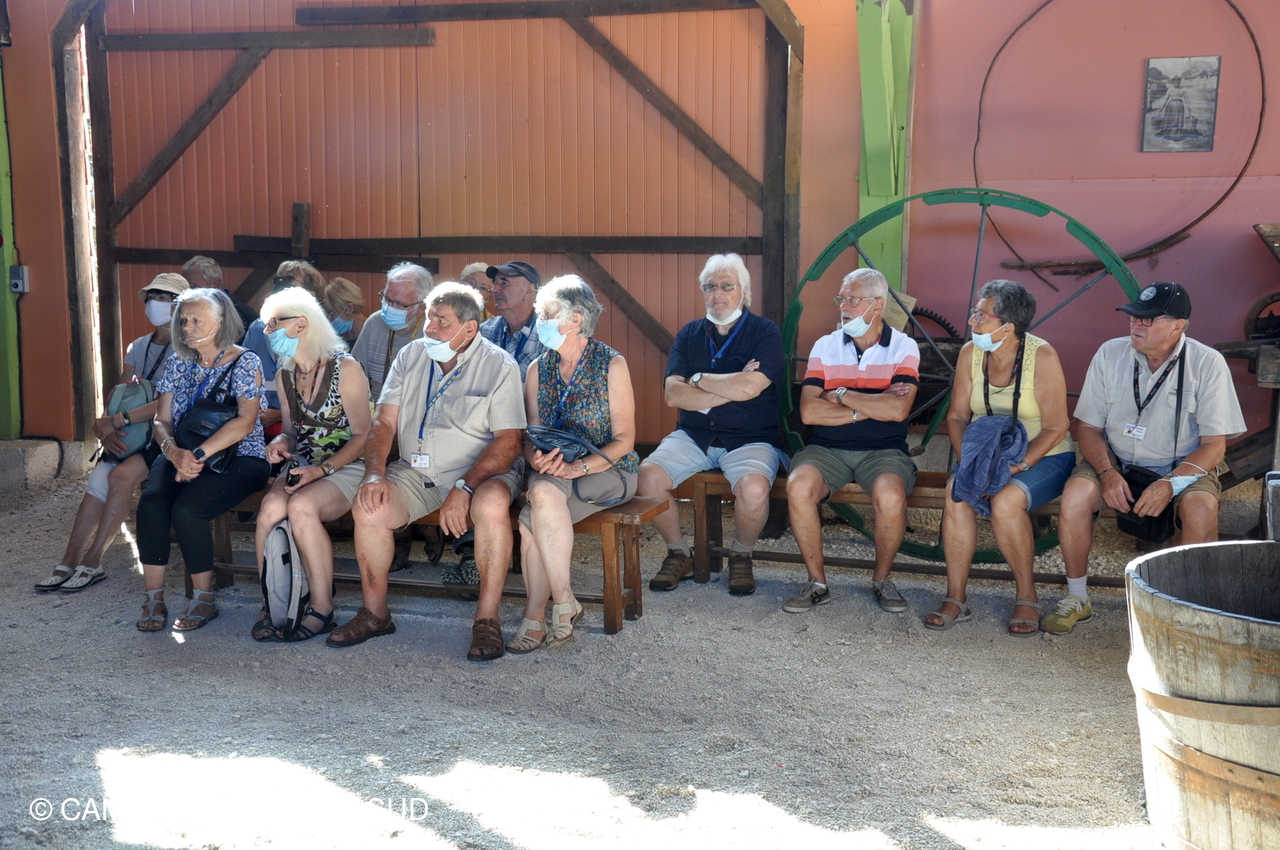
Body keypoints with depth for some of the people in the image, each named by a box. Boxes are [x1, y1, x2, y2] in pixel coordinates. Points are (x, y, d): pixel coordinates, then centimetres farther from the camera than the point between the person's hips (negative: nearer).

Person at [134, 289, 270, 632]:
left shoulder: (244, 362, -4)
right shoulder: (179, 363, 13)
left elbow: (245, 422, -15)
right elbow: (162, 420, 9)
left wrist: (199, 455, -22)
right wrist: (174, 452, -14)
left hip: (238, 459, -5)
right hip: (183, 457, 5)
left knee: (186, 509, -30)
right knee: (151, 503, -26)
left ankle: (204, 598, -11)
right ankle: (154, 599, -16)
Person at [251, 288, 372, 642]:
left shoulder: (345, 368, -9)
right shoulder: (285, 374, 12)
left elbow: (362, 436, -10)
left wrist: (322, 470, -21)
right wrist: (281, 443, -4)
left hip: (346, 467, -5)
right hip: (303, 466, 5)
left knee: (301, 506, -33)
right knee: (271, 507, -27)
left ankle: (322, 610, -20)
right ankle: (271, 604, -15)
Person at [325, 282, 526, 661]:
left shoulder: (499, 366, -7)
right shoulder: (411, 356, 7)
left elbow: (508, 441, -14)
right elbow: (383, 422, 4)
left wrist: (465, 488, -26)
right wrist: (374, 473, -15)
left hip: (477, 472, -4)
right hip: (415, 473, 4)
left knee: (492, 504, -36)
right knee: (368, 506, -22)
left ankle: (487, 619, -20)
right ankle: (374, 613, -3)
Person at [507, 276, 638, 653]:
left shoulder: (612, 364, -4)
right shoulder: (539, 369, 9)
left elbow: (624, 439, -7)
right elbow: (530, 436, 6)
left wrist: (580, 467, -23)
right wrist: (538, 459, -18)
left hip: (609, 471, -4)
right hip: (553, 473, 4)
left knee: (543, 494, -33)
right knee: (542, 495, -32)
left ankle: (536, 614, -24)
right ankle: (562, 603, -21)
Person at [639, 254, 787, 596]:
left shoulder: (764, 332, -1)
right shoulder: (690, 334, 11)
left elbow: (750, 387, -19)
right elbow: (673, 395, -3)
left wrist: (699, 379, -5)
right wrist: (732, 388, -10)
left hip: (750, 439, -3)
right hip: (692, 437, 4)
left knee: (754, 488, -33)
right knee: (648, 475, -21)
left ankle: (741, 556, -1)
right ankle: (679, 554, 2)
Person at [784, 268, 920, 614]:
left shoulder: (904, 348, 3)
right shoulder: (825, 346, 9)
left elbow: (898, 410, -14)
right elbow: (809, 412, -4)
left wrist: (841, 395, -7)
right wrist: (871, 407, -8)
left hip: (883, 451, -2)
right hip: (827, 449, 2)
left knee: (890, 496, -33)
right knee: (799, 486, -29)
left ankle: (882, 579, -4)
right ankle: (817, 582, -10)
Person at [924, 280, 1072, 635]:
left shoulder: (1042, 357, -14)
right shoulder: (970, 353, 0)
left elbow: (1055, 428, -14)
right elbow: (957, 415, 3)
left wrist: (1016, 466, -24)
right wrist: (968, 462, -14)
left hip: (1043, 457, -4)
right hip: (985, 454, 4)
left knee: (1005, 500, -33)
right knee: (956, 493, -27)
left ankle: (1027, 597, -12)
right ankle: (955, 599, -17)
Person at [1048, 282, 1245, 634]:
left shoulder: (1207, 364, -10)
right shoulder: (1110, 354, -4)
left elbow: (1214, 445, -10)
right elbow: (1087, 426, 0)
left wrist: (1170, 483, -25)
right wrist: (1108, 474, -18)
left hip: (1183, 466, -1)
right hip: (1116, 462, 2)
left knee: (1201, 506, -33)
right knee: (1076, 493, -28)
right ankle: (1076, 599, -9)